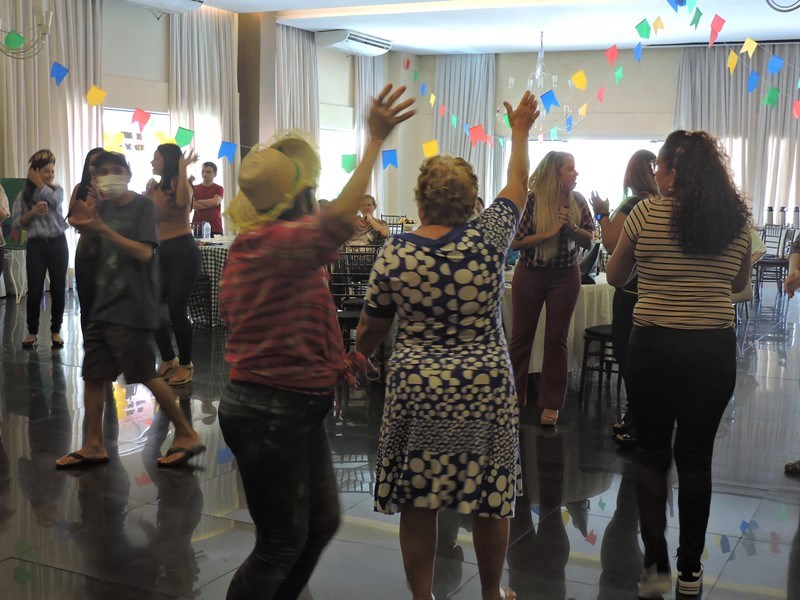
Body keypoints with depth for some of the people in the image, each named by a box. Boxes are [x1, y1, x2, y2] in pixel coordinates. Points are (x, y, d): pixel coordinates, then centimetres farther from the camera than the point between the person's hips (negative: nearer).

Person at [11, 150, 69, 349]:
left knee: (58, 289, 3)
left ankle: (56, 330, 16)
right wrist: (33, 212, -15)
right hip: (36, 245, -1)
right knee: (35, 290, -2)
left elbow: (53, 199, -19)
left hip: (58, 243, 1)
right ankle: (32, 331, 13)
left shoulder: (58, 190, 6)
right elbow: (15, 223, 0)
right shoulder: (24, 195, 3)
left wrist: (39, 183, -9)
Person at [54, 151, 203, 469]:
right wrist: (86, 225, -8)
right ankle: (94, 446, 17)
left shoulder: (143, 205, -9)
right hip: (104, 302, 7)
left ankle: (186, 434, 10)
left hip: (132, 306, -7)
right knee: (92, 374, 7)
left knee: (146, 374, -3)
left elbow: (144, 253, -20)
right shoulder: (104, 206, 9)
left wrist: (102, 228, -24)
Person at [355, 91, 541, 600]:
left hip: (416, 388, 0)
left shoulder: (394, 255, -6)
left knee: (417, 503, 12)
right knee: (492, 498, 15)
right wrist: (520, 131, 25)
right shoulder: (487, 239, -8)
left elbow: (371, 331, 3)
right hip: (485, 388, 0)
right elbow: (518, 185, 10)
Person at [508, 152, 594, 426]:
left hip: (565, 277, 2)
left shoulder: (577, 201, -2)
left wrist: (572, 226, -19)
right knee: (521, 336, 6)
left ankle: (551, 402, 16)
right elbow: (514, 242, -17)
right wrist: (549, 232, -25)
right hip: (530, 275, -2)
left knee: (557, 337, 6)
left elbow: (589, 242, -1)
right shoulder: (531, 199, -13)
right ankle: (514, 397, 19)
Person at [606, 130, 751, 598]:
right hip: (715, 349, 2)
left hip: (655, 347, -2)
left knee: (652, 453, 12)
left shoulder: (648, 213, -8)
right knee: (696, 456, 12)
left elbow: (616, 277, 3)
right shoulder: (738, 219, 1)